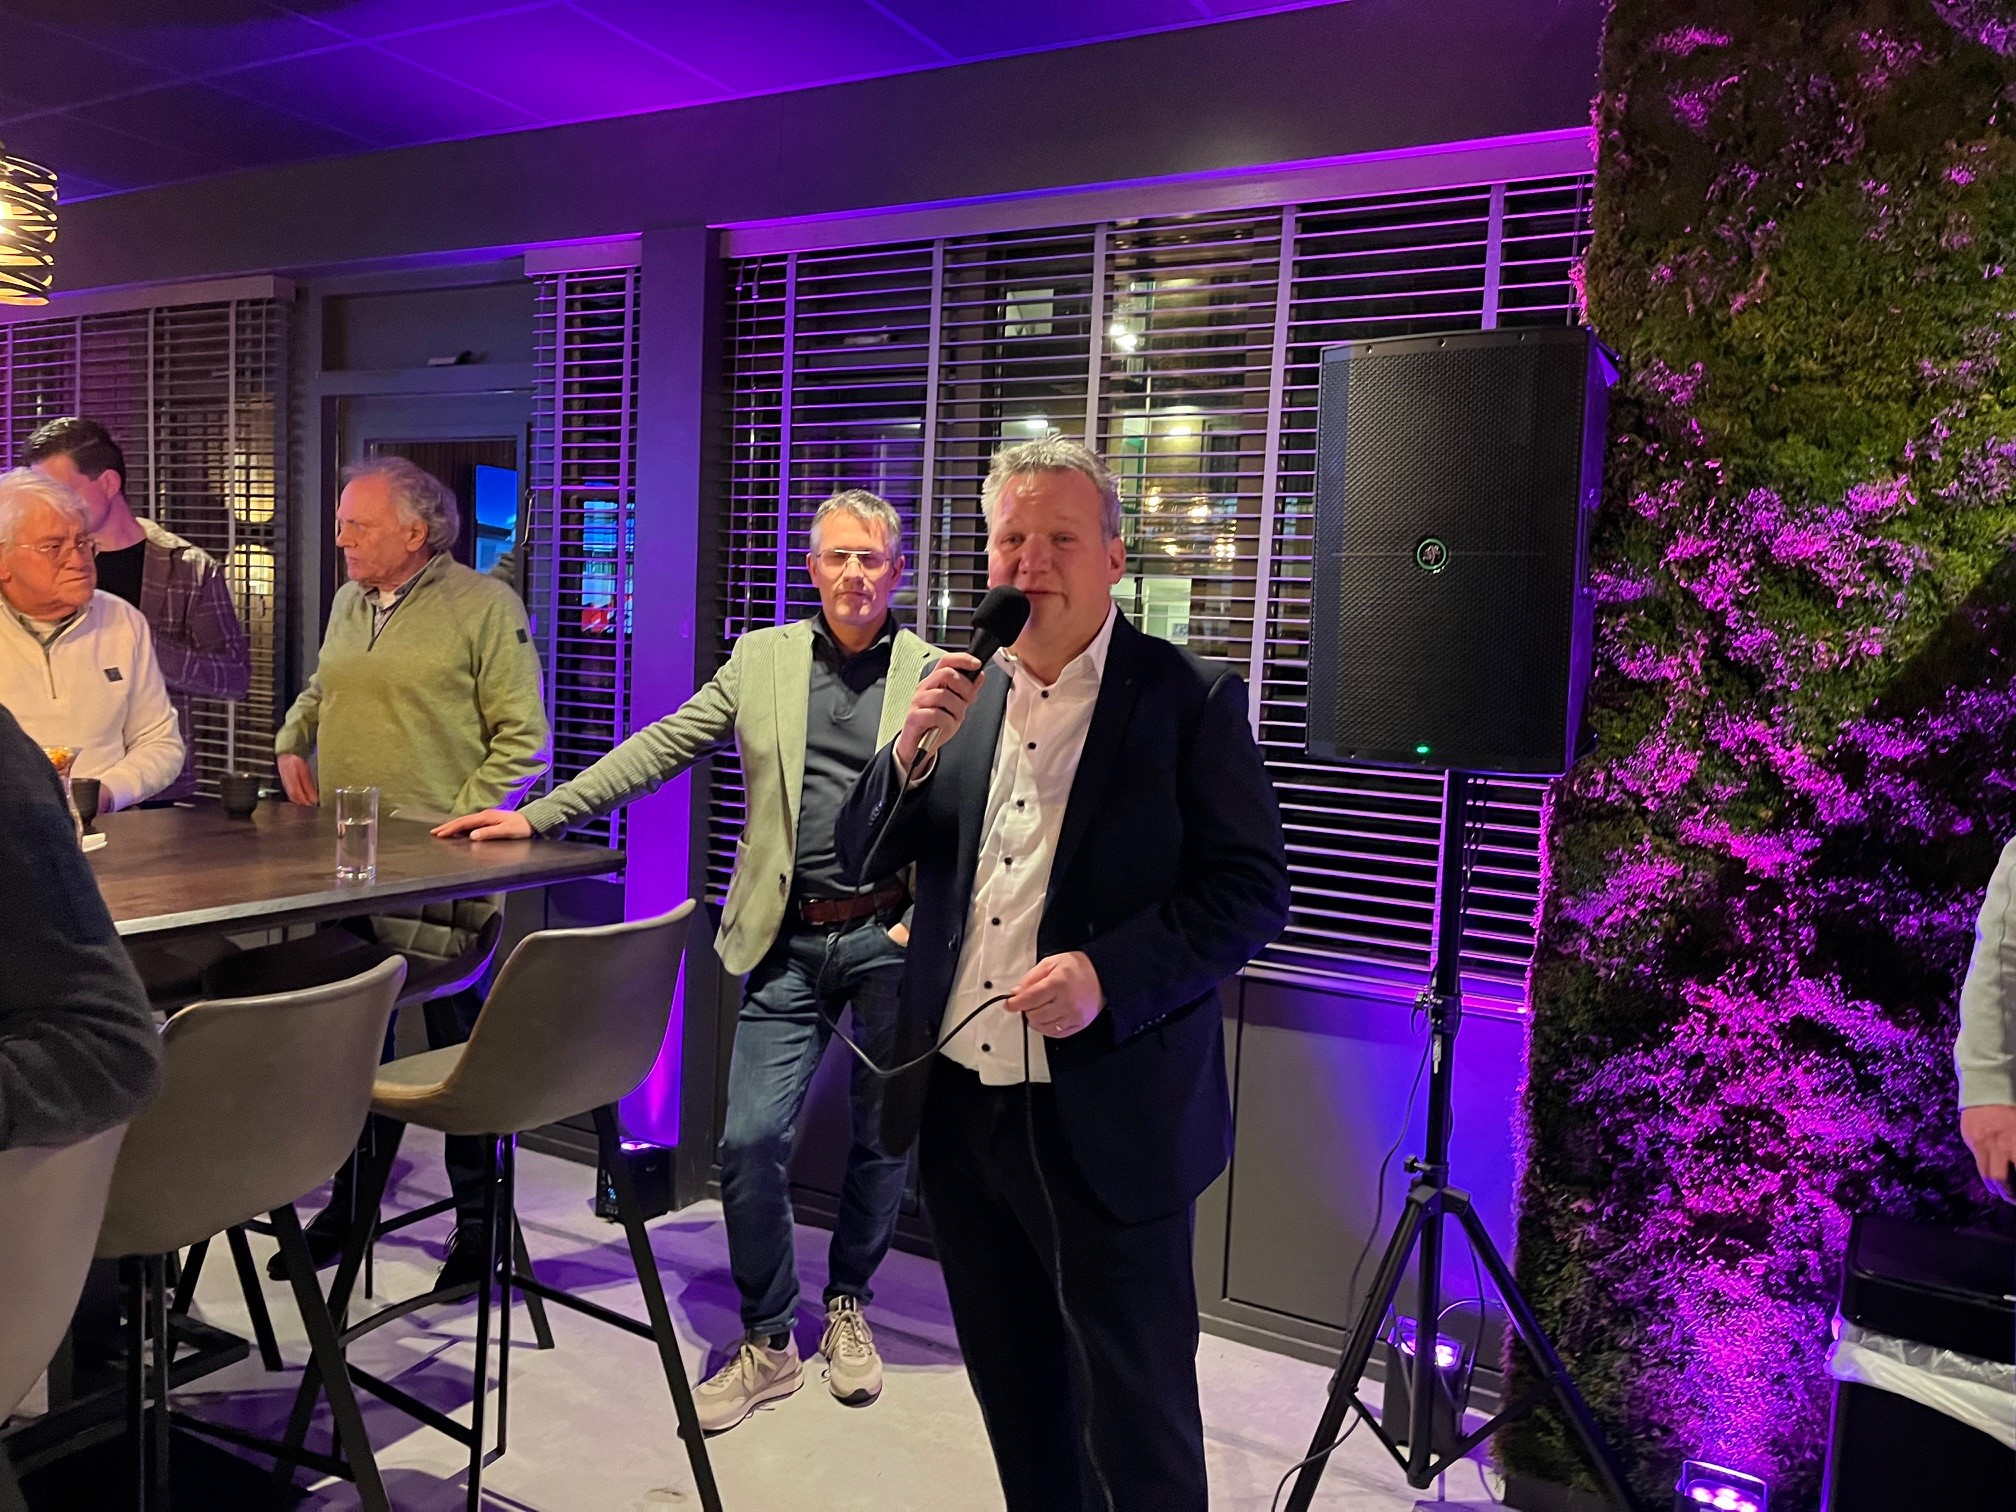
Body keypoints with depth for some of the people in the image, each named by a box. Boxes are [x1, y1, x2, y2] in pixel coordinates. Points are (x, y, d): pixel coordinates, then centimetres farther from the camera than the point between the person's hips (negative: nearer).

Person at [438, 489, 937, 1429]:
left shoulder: (938, 676, 2)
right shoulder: (761, 659, 8)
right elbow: (658, 749, 8)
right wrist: (537, 816, 4)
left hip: (893, 937, -1)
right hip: (789, 941, 1)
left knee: (882, 1138, 11)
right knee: (749, 1142, -3)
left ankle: (849, 1307, 38)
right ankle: (768, 1344, 19)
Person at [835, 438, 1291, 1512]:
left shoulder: (1190, 699, -8)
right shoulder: (958, 693, 7)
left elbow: (1252, 891, -11)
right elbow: (861, 860, 7)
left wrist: (1108, 974, -24)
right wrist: (910, 750, -11)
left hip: (1108, 1123, -5)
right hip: (959, 1106, 5)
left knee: (1135, 1417, 8)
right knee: (1014, 1391, 22)